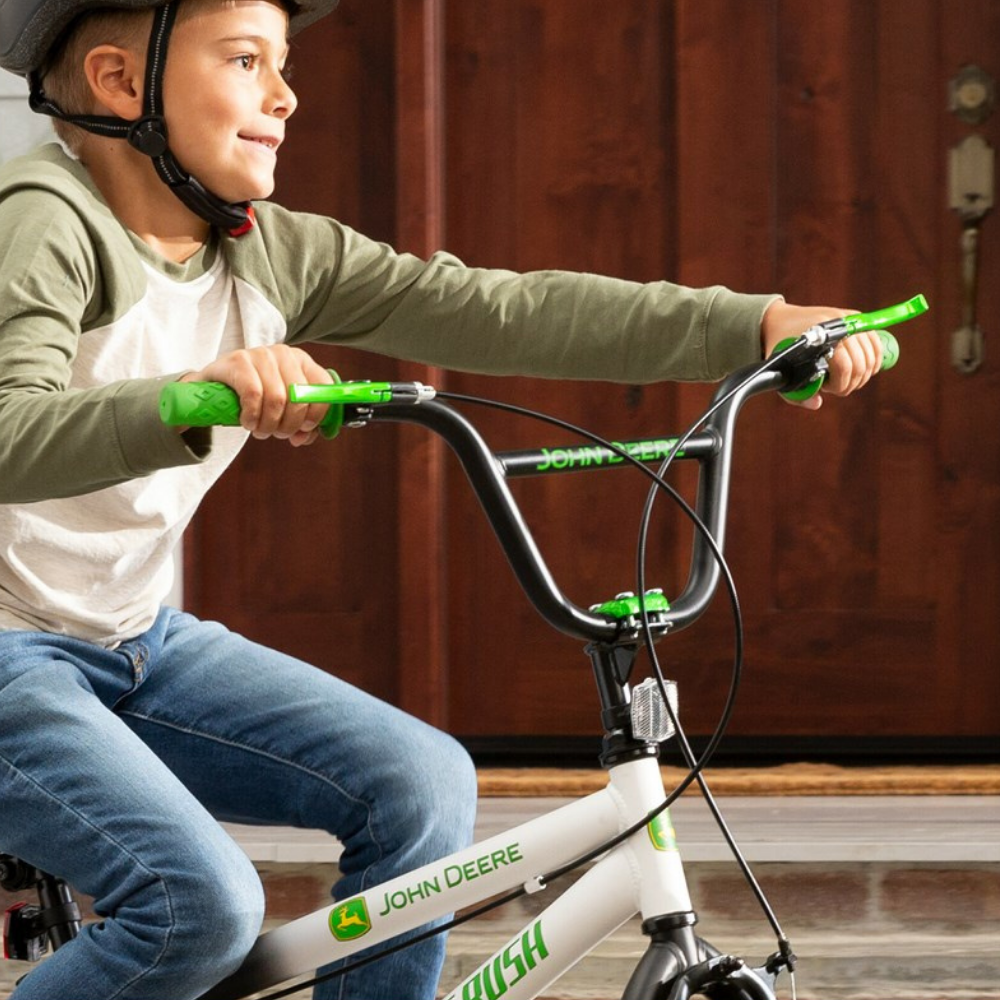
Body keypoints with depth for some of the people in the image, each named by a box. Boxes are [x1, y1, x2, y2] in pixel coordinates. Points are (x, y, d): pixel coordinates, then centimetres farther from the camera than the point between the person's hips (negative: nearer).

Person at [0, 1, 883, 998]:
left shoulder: (269, 255, 2)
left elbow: (504, 313, -5)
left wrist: (759, 322, -13)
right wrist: (195, 397, -53)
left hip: (136, 646, 8)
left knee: (420, 785, -6)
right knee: (201, 901, -25)